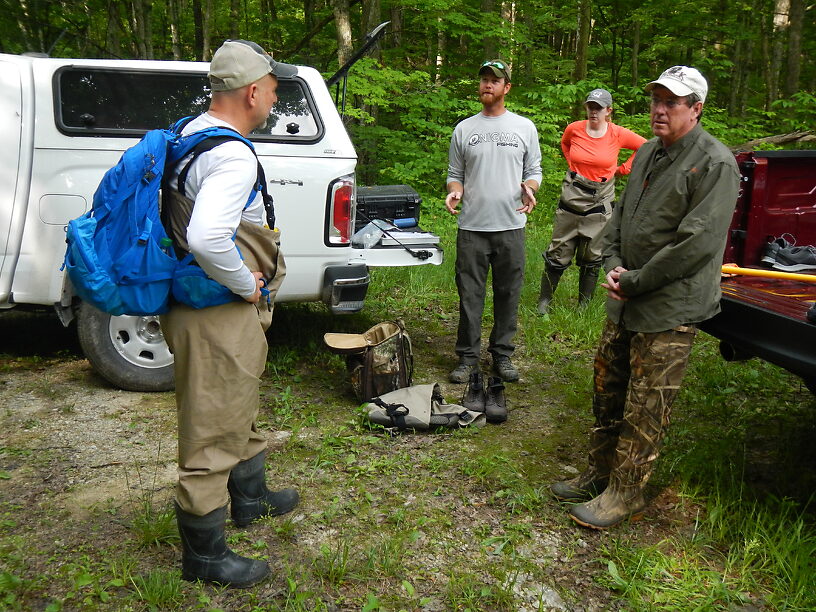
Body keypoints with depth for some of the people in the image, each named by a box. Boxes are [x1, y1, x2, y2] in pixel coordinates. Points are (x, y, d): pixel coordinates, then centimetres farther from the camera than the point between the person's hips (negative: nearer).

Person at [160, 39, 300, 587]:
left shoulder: (191, 133, 9)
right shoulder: (234, 157, -24)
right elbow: (206, 238, -39)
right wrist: (247, 285, -22)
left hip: (195, 297, 11)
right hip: (217, 316, -11)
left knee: (240, 411, 27)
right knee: (213, 434, 3)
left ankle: (250, 496, 48)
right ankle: (205, 555, 20)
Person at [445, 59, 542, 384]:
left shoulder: (525, 127, 10)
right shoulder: (464, 129, 10)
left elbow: (534, 170, 12)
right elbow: (454, 174, 13)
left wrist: (529, 187, -11)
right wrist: (454, 191, -9)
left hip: (511, 225, 0)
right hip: (471, 226, 0)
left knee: (508, 294, 7)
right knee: (470, 295, 3)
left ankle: (502, 354, 21)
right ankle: (467, 356, 15)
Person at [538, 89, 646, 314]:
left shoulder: (618, 134, -5)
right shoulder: (574, 129, -2)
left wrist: (622, 169, 6)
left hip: (600, 201, 0)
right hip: (572, 196, 1)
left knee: (591, 257, 8)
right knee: (559, 254, 2)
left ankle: (584, 305, 21)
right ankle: (544, 302, 12)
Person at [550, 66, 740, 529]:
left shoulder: (715, 164, -13)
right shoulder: (647, 154, 14)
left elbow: (697, 243, -20)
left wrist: (635, 281, -15)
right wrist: (614, 263, 1)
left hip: (670, 309, -8)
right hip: (626, 303, 9)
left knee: (646, 409, 1)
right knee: (608, 391, 17)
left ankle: (625, 494, 16)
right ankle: (600, 474, 34)